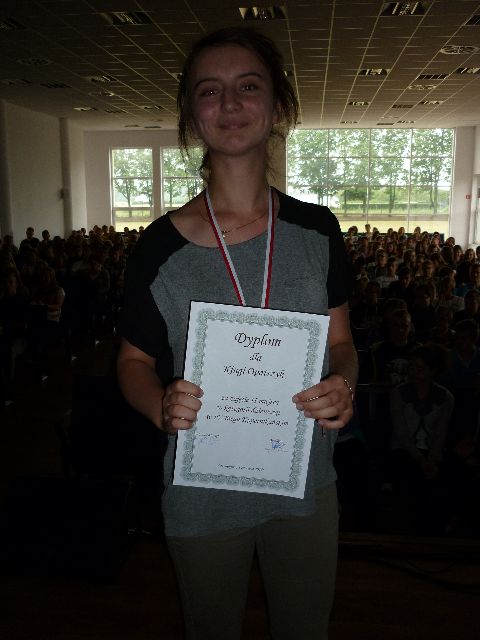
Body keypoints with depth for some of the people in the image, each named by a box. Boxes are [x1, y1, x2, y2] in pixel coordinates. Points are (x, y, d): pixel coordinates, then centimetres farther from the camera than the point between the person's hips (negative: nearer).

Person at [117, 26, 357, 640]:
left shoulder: (316, 230, -5)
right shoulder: (161, 246, -13)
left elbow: (340, 342, 4)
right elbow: (133, 362, -3)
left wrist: (343, 384, -18)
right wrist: (163, 405, -24)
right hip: (203, 491, -2)